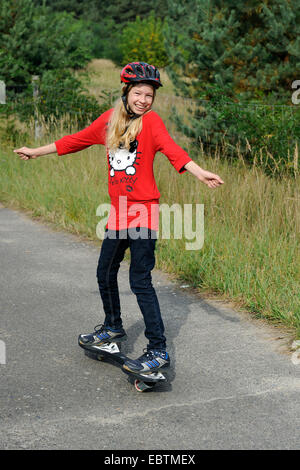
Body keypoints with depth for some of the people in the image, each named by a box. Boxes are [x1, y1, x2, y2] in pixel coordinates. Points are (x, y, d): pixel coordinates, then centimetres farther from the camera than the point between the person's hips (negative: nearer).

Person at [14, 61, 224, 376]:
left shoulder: (151, 121, -7)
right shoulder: (110, 119, 9)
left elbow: (171, 149, -23)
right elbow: (77, 140, 20)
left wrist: (199, 172, -41)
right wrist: (36, 152, 28)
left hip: (143, 211, -6)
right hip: (118, 211, 7)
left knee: (140, 281, -10)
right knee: (105, 272, 18)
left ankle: (158, 351, -3)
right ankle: (113, 327, 41)